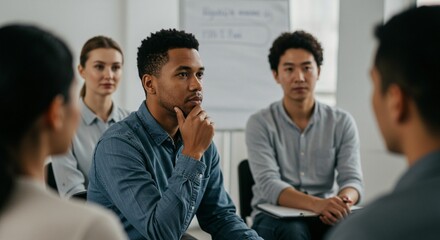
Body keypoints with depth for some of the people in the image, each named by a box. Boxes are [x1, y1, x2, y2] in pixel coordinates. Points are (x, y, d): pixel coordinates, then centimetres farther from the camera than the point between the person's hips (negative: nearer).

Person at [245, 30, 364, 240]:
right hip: (275, 218, -2)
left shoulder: (342, 122, 3)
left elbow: (352, 179, -6)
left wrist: (342, 201, -32)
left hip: (326, 216, 2)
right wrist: (317, 204, -36)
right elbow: (268, 185, -17)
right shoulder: (260, 123, -5)